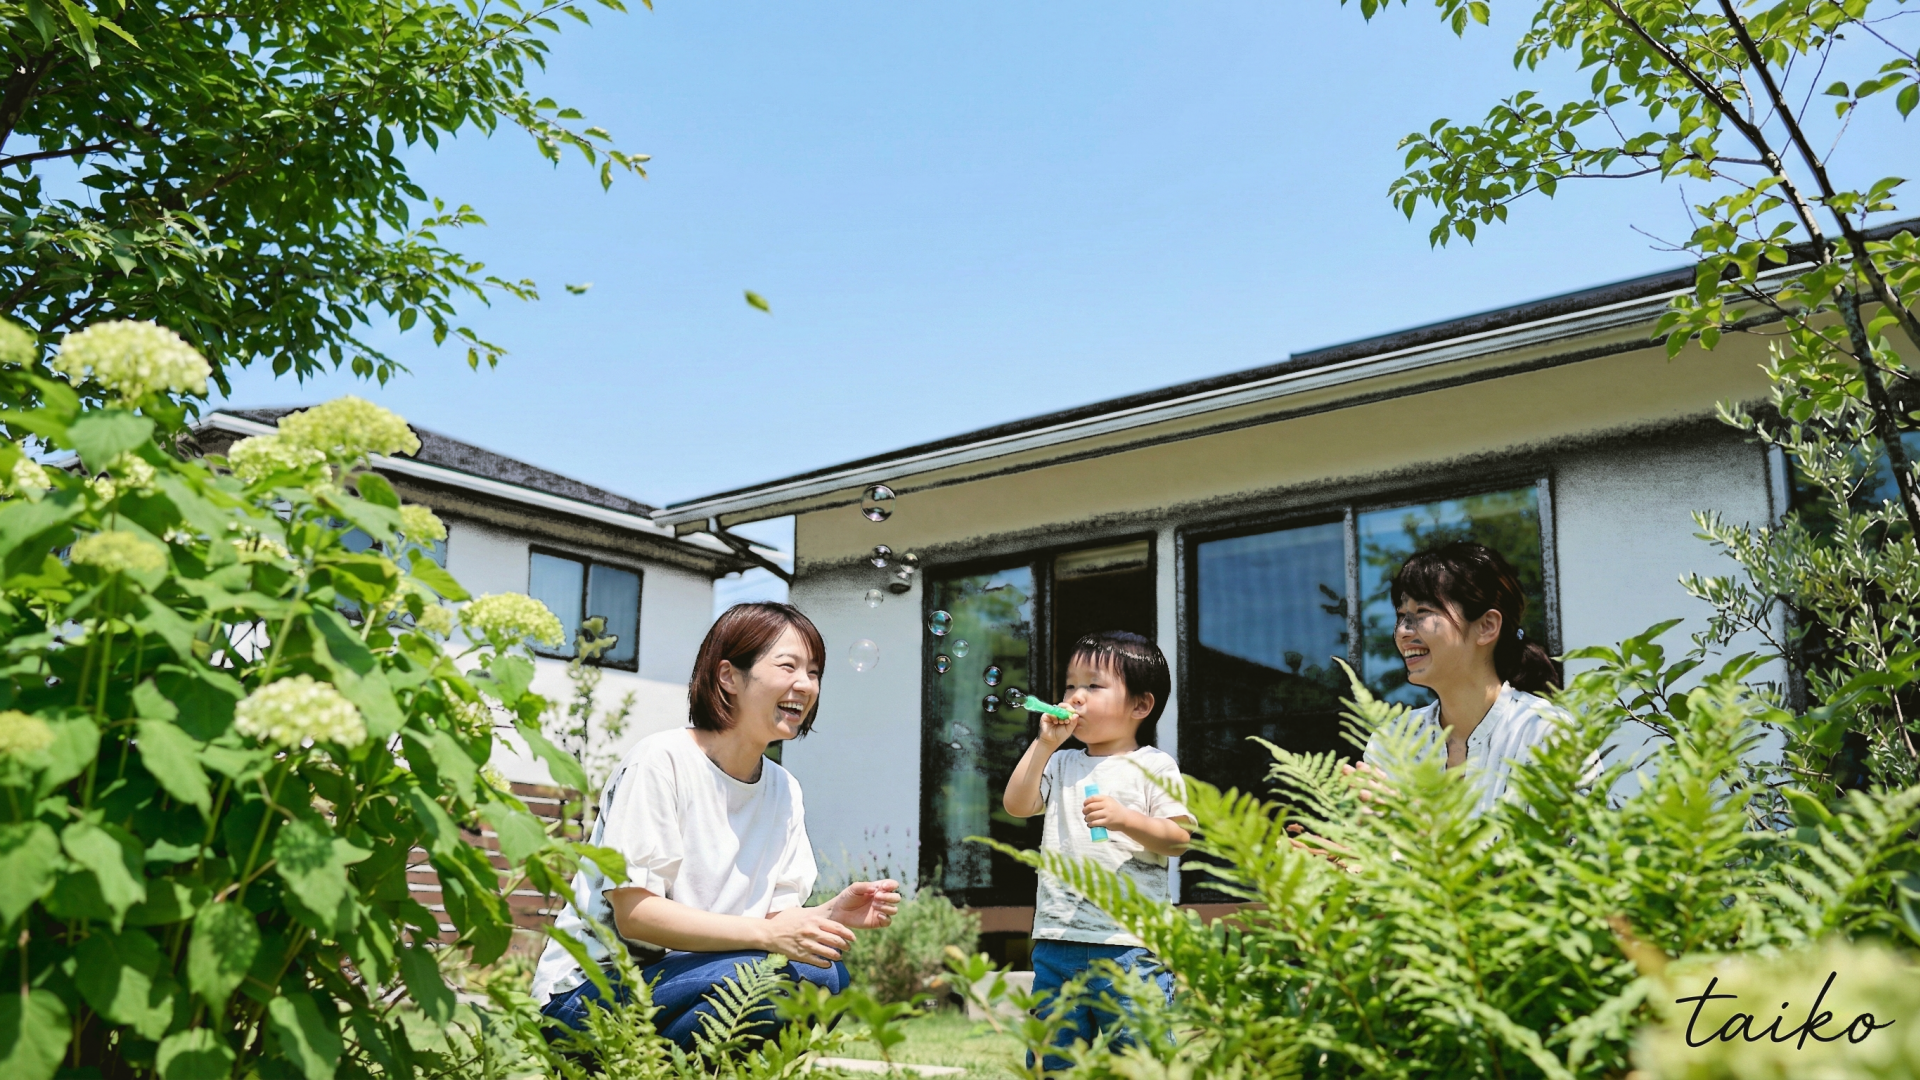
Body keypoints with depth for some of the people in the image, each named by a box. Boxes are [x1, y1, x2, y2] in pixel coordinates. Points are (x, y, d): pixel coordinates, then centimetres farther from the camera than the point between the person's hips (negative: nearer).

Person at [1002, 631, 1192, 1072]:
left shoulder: (1153, 766, 2)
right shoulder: (1061, 765, 15)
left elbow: (1179, 838, -5)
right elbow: (1017, 804, 4)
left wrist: (1126, 819, -20)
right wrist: (1044, 744, 0)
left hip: (1128, 940, -5)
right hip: (1057, 936, 5)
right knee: (1049, 1059, 11)